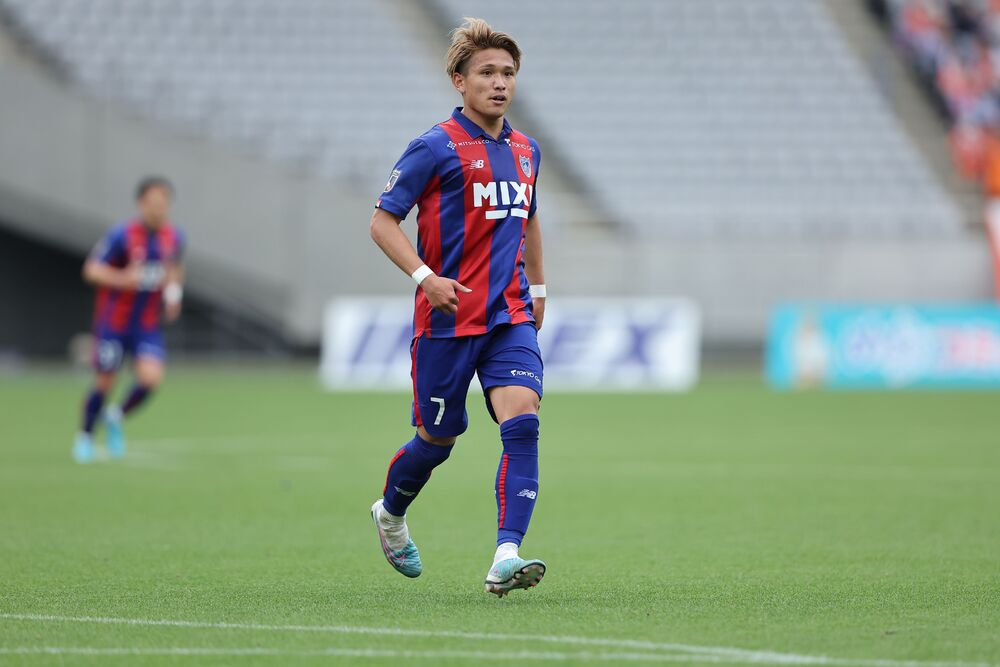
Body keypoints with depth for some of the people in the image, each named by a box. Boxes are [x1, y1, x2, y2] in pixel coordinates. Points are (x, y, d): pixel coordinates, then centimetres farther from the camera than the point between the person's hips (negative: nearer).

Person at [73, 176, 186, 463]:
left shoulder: (174, 237, 0)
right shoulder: (122, 235, -16)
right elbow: (92, 269, -14)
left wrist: (174, 293, 2)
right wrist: (123, 279, -30)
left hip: (148, 325, 4)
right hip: (113, 320, -3)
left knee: (151, 377, -16)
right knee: (104, 383, 3)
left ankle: (117, 417, 13)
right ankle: (85, 436, 30)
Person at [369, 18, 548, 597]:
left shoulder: (526, 150, 11)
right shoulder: (437, 147, -8)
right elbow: (383, 220, -7)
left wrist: (538, 287, 23)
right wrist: (426, 276, -18)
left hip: (511, 316, 4)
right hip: (448, 317, -4)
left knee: (522, 422, -17)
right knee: (439, 435, 8)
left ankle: (506, 559, -24)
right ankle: (391, 512, 41)